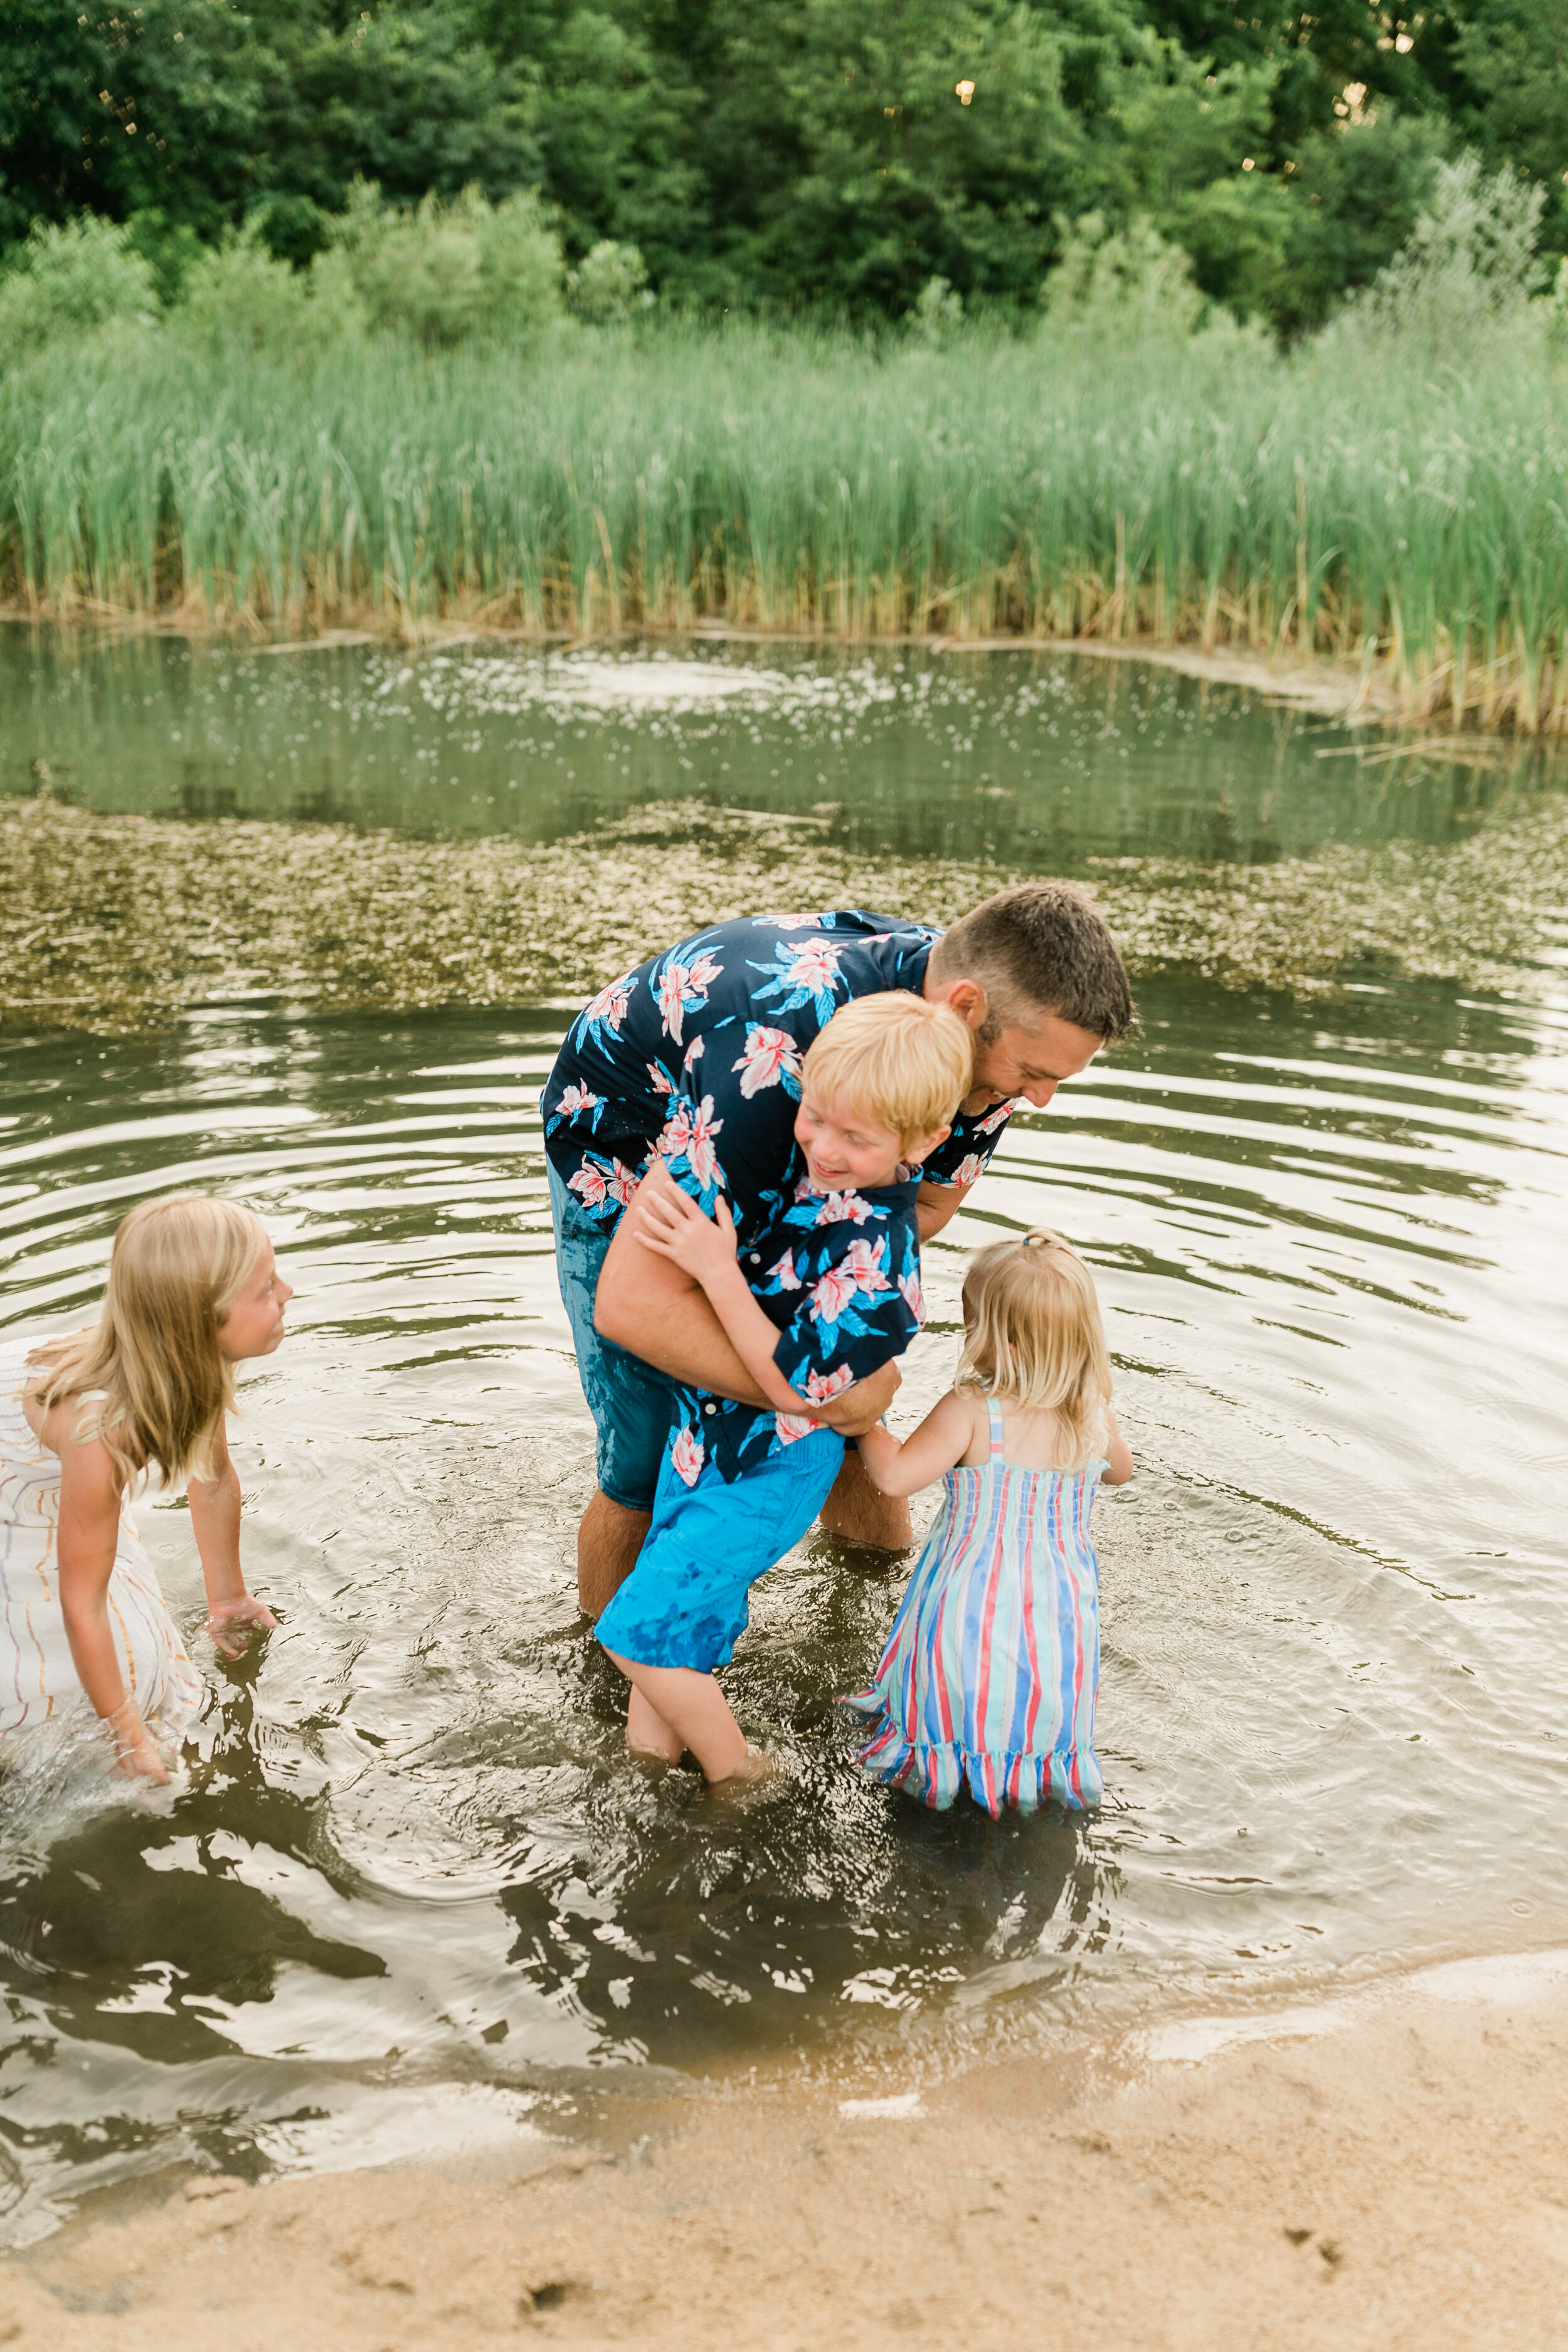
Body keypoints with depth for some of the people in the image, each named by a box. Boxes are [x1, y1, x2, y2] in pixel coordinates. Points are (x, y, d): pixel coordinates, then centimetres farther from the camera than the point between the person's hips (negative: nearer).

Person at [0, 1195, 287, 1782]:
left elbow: (212, 1475, -3)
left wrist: (228, 1598, 13)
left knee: (133, 1665, 10)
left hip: (54, 1485, 7)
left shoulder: (195, 1362, -24)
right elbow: (80, 1603, -31)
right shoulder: (101, 1429, -45)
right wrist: (129, 1738, -17)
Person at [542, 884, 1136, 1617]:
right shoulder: (784, 1049, -46)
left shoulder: (994, 1025, -23)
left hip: (779, 1163, 6)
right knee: (649, 1472, -5)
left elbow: (928, 1204, -6)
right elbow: (632, 1304, -47)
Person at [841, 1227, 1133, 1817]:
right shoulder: (1095, 1415, -1)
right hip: (1057, 1629, 3)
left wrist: (863, 1416, -8)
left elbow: (895, 1475, -24)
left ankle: (942, 1763, 1)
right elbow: (1120, 1470, 20)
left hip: (972, 1628, -3)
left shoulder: (971, 1411, -17)